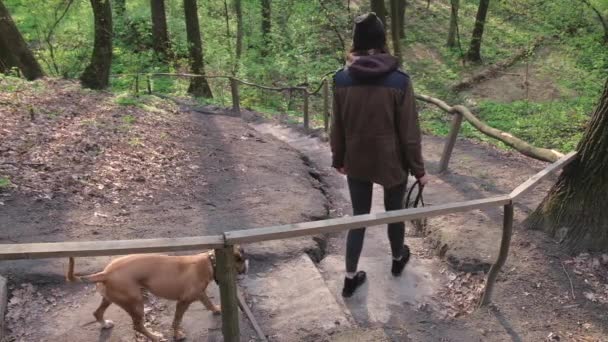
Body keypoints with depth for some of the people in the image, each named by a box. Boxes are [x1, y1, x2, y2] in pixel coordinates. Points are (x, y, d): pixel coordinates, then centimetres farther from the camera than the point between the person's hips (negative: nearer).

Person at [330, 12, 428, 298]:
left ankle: (351, 277, 23)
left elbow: (337, 127, 0)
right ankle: (398, 259, 46)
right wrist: (419, 169, -1)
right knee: (394, 212, 22)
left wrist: (338, 159, 13)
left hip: (356, 163, 2)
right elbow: (409, 132, -12)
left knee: (359, 217, 16)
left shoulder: (342, 79, -9)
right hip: (392, 163, -2)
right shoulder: (399, 81, -17)